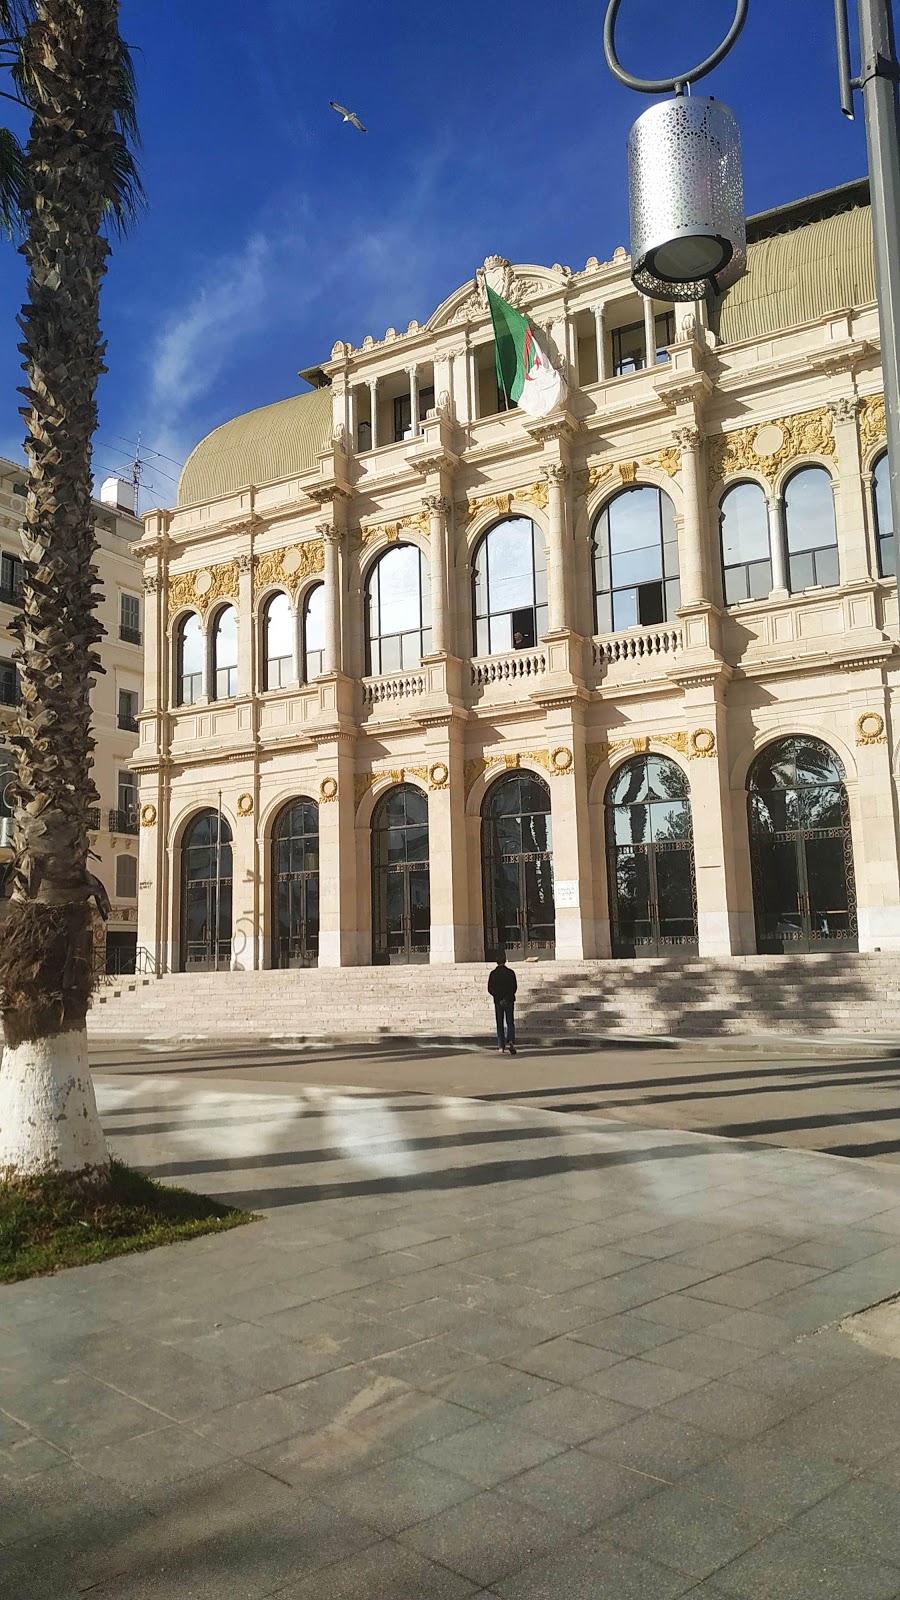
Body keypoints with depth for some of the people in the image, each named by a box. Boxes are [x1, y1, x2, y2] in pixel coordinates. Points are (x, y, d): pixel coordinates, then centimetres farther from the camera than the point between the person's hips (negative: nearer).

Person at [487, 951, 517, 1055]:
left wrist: (498, 997, -5)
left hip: (498, 1001, 0)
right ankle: (511, 1041, -15)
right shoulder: (510, 972, -2)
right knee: (510, 1022, 8)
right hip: (509, 1001, 0)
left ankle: (501, 1047, 5)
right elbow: (514, 987, -7)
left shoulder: (493, 974, -2)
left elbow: (490, 989, -6)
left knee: (500, 1024, 8)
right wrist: (507, 997, -6)